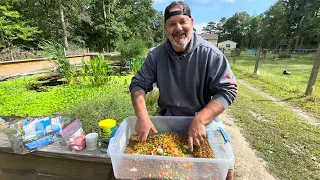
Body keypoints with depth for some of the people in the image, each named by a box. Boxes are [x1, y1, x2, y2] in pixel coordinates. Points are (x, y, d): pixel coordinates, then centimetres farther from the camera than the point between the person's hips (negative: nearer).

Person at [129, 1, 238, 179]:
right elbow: (138, 84, -6)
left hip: (205, 118, -1)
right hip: (167, 119, 3)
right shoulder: (156, 55, -6)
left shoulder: (210, 53, -14)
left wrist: (199, 120, -29)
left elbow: (227, 90, -16)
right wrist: (142, 116, -23)